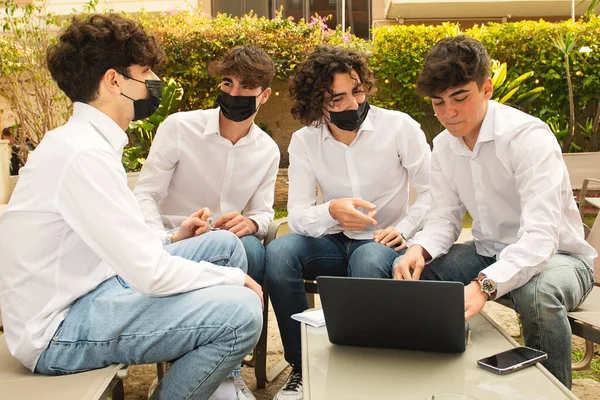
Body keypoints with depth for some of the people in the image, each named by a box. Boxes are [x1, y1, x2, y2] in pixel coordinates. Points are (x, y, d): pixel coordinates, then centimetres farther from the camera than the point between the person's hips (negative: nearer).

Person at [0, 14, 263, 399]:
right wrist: (235, 278, -12)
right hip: (59, 328, -10)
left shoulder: (85, 140, 7)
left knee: (226, 245, 10)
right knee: (241, 313, -23)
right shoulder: (85, 153, -23)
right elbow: (152, 275, -25)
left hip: (93, 285, 10)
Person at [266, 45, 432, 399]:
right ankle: (303, 368, -10)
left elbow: (432, 191, -5)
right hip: (333, 242, 3)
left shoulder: (400, 126, -10)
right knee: (278, 254, -27)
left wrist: (404, 230, -21)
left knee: (368, 260, -37)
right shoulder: (304, 141, -4)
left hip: (382, 243, -2)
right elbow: (298, 215, -11)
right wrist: (331, 211, -33)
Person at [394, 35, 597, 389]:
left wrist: (483, 285, -50)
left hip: (556, 255, -6)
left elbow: (540, 237, -34)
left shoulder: (529, 137, -25)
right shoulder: (444, 146, -2)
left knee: (537, 294, -38)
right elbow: (446, 217, 3)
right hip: (490, 252, 7)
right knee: (413, 274, -9)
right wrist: (419, 250, -21)